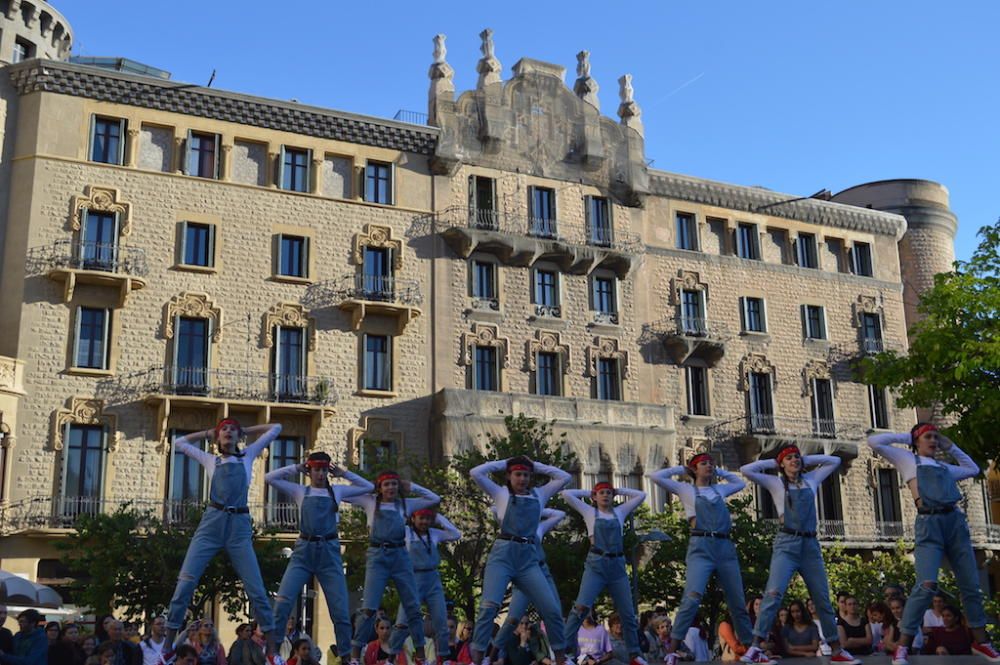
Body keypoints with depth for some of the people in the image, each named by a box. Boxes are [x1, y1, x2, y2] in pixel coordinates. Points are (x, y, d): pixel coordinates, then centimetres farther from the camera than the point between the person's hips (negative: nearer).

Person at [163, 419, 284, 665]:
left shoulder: (248, 455, 16)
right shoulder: (209, 460, 17)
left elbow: (275, 429, 22)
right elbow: (179, 442, 28)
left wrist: (245, 430, 23)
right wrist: (207, 433, 25)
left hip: (239, 526, 0)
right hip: (211, 523, 1)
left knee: (256, 589, -5)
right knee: (185, 582, -9)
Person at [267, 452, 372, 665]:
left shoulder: (337, 491, 12)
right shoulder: (300, 491, 9)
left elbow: (369, 487, 17)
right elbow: (269, 478, 6)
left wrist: (343, 473, 13)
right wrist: (296, 468, 7)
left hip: (329, 552, 1)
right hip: (303, 550, -1)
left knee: (340, 608, 0)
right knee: (283, 601, -12)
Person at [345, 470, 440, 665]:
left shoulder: (406, 504, 11)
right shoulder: (370, 501, 7)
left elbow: (435, 499, 14)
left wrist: (410, 487, 10)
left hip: (400, 556, 3)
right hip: (377, 556, -2)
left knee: (413, 607, 2)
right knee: (369, 608, -11)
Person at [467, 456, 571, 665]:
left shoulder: (539, 495, 17)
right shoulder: (501, 493, 10)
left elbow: (564, 477, 19)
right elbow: (476, 473, 1)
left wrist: (535, 465, 18)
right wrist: (504, 463, 9)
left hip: (528, 558, 3)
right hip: (502, 554, -3)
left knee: (551, 609, -3)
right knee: (490, 605, -20)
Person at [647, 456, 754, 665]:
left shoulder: (720, 489, 22)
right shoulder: (687, 490, 10)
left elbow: (741, 483, 40)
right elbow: (656, 476, 4)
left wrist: (720, 472, 29)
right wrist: (680, 469, 15)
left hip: (725, 548, 5)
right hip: (701, 547, -5)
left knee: (738, 602, 8)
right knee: (692, 598, -21)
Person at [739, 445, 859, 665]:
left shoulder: (811, 479, 16)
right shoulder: (776, 483, 5)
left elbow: (834, 461, 25)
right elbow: (747, 470, -4)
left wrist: (807, 460, 18)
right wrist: (771, 463, 7)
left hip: (810, 545, 4)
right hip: (786, 544, -4)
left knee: (823, 599, 8)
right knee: (774, 593, -19)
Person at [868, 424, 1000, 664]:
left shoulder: (944, 467, 26)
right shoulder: (908, 459, 12)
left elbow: (973, 469, 42)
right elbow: (874, 442, 4)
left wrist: (951, 447, 32)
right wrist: (904, 437, 14)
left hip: (955, 522, 6)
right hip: (929, 524, -6)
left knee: (971, 585, 7)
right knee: (927, 585, -20)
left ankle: (980, 641, 22)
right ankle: (903, 646, -16)